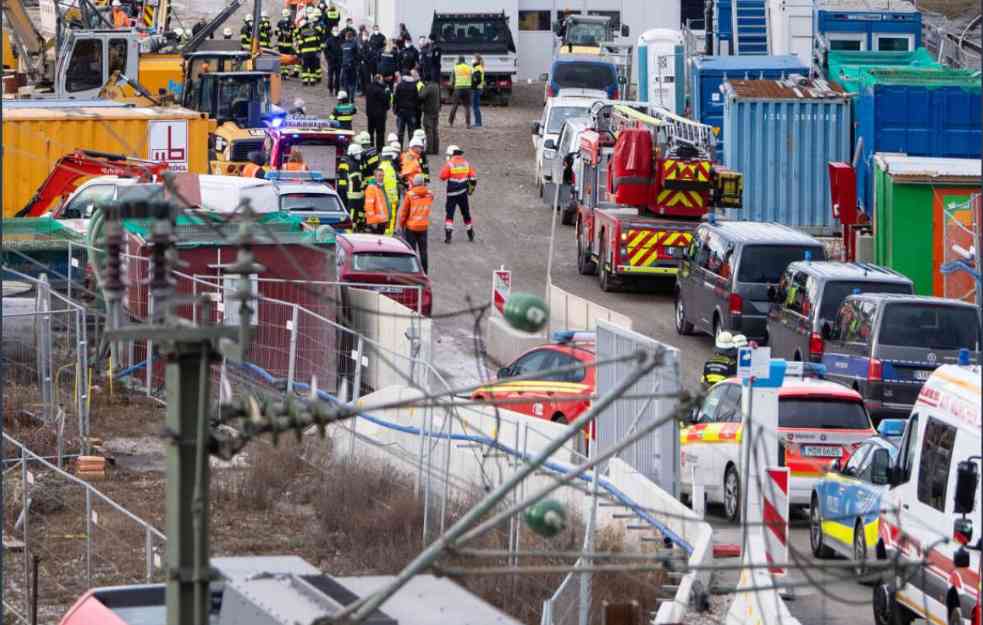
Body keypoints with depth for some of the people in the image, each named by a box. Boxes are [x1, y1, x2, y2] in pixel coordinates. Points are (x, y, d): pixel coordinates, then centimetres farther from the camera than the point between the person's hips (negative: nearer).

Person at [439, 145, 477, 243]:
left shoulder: (449, 164, -8)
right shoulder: (466, 163, 6)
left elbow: (443, 176, -9)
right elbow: (473, 177, 6)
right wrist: (471, 188, 18)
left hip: (452, 193, -4)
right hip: (463, 192, 4)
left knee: (450, 214, 1)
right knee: (466, 213, 15)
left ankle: (448, 234, -11)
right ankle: (471, 235, 26)